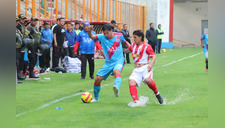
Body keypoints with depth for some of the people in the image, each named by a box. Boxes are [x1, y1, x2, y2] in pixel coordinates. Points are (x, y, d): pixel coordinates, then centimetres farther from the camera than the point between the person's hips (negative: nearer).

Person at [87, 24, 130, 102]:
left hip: (119, 60, -3)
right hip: (108, 63, 3)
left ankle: (117, 89, -64)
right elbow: (91, 36, -14)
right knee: (97, 79, 0)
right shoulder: (102, 37, -1)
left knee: (116, 71, -37)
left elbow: (125, 43, 18)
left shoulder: (119, 36, 0)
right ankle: (96, 98, 23)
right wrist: (89, 31, -34)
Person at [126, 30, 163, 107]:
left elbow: (154, 57, -12)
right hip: (136, 69, 6)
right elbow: (127, 50, 39)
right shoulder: (133, 46, 16)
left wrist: (150, 64, -28)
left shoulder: (146, 46, -4)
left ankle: (157, 94, -7)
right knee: (131, 81, -22)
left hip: (145, 67, -6)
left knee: (147, 80, -34)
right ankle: (136, 101, -30)